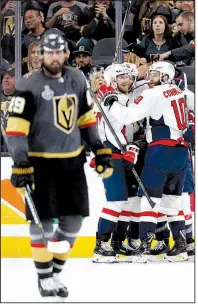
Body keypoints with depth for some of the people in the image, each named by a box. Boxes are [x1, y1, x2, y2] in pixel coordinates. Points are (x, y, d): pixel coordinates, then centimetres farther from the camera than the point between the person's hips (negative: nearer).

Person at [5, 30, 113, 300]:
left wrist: (99, 150, 14)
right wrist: (20, 163, -24)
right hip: (41, 163, -5)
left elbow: (86, 118, 17)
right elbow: (16, 127, -16)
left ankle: (56, 271, 22)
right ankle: (44, 277, 10)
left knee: (72, 222, 7)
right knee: (43, 221, -5)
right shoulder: (29, 87, -12)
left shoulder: (77, 80, 6)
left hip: (73, 162, 5)